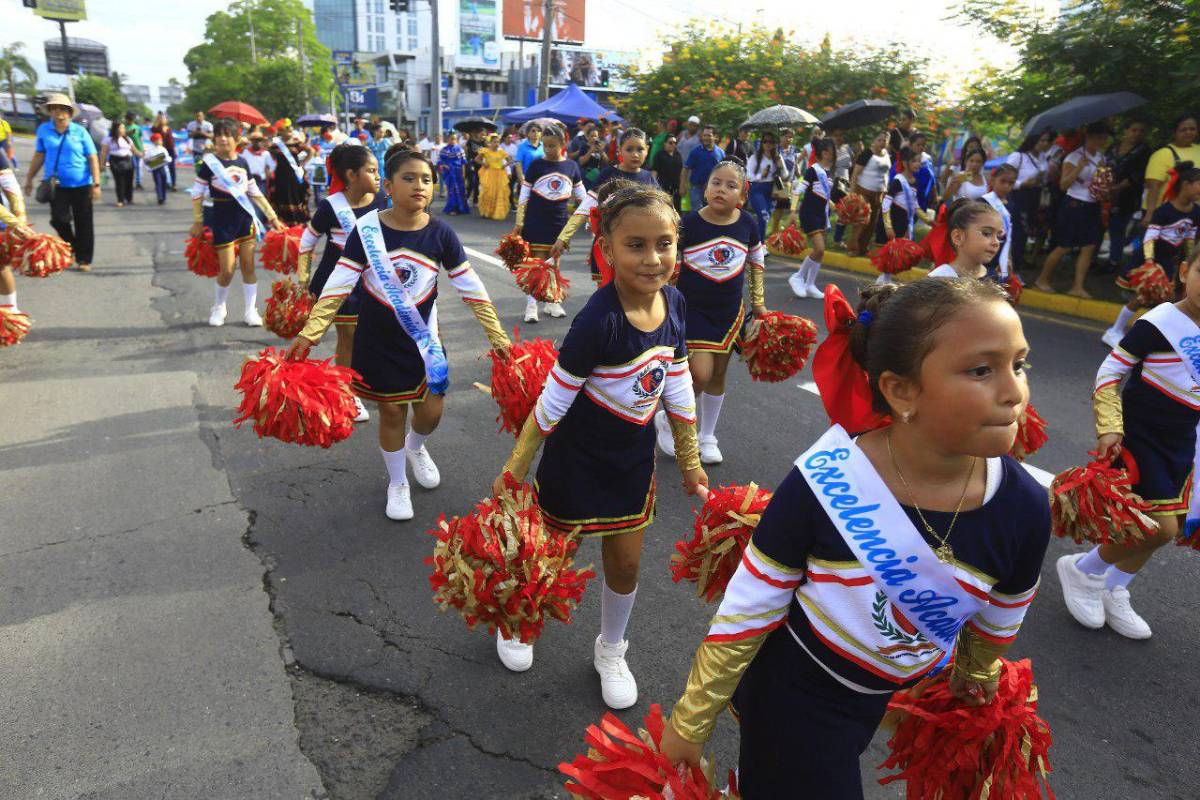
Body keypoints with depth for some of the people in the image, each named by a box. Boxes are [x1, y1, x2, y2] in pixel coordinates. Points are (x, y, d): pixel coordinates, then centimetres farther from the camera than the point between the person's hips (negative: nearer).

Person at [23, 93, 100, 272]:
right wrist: (29, 179, 12)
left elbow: (92, 159, -4)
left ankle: (84, 259, 14)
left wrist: (96, 184, -12)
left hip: (81, 185, -2)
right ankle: (70, 248, 23)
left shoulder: (80, 131, -4)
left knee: (83, 224, 3)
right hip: (56, 185, 2)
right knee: (59, 220, -4)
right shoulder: (43, 130, 3)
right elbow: (39, 156, 11)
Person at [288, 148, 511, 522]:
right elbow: (338, 284, -12)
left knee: (431, 411, 2)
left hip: (424, 337, 1)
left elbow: (471, 288, -5)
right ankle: (397, 483, 32)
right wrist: (309, 333, -19)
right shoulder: (367, 229, -13)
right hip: (378, 339, -1)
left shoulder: (440, 233, -10)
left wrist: (497, 336, -4)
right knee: (392, 410, 9)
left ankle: (415, 447, 41)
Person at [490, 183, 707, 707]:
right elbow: (551, 403, -21)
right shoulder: (598, 321, -29)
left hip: (634, 456, 5)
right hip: (578, 457, -5)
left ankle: (610, 652, 42)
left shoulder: (673, 303, -9)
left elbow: (678, 387, 4)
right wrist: (514, 472, -14)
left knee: (625, 562, 15)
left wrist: (689, 459, 10)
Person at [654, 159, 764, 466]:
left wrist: (758, 301, 13)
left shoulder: (747, 224, -4)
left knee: (718, 374, 12)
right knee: (700, 375, -12)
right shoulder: (688, 223, -14)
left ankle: (707, 437, 31)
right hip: (692, 308, -4)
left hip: (729, 311, 4)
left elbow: (755, 262, 13)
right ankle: (667, 419, 17)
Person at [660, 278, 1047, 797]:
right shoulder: (823, 485, -29)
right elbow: (745, 613, -17)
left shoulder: (1024, 509, -19)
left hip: (883, 697, 4)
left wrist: (973, 676, 21)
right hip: (791, 689, -4)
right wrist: (691, 723, -9)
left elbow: (996, 625, 3)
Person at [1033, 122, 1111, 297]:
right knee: (1064, 247, -2)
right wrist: (1079, 167, -25)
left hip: (1093, 208, 6)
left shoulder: (1101, 157, 11)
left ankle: (1077, 287, 0)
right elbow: (1063, 184, -15)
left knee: (1089, 248, -2)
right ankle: (1042, 280, 14)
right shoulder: (1075, 157, -8)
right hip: (1074, 206, -6)